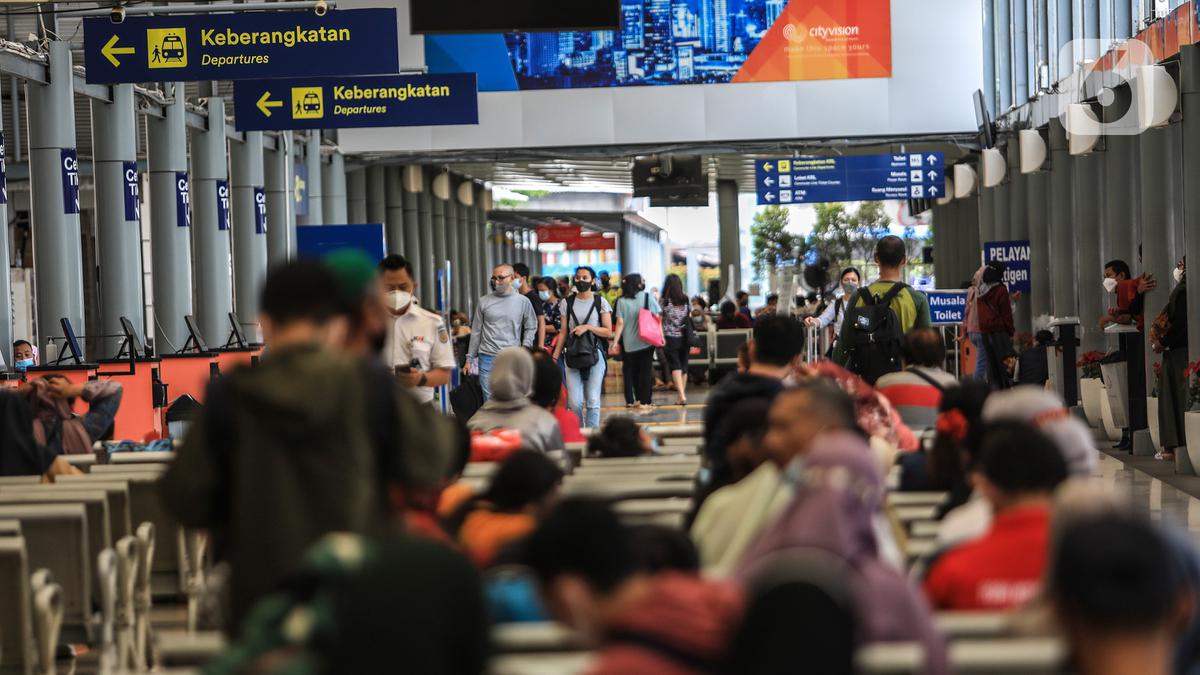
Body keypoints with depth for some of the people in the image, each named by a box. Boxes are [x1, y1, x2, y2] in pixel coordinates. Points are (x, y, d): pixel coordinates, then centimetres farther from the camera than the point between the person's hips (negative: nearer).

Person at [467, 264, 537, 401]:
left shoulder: (523, 301, 2)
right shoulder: (484, 301, 4)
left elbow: (531, 328, 10)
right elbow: (476, 332, 9)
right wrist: (470, 358, 10)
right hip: (487, 358, 1)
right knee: (489, 399, 1)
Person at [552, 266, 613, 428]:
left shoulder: (600, 302, 4)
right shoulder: (567, 303, 9)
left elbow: (608, 331, 3)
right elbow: (563, 332, 11)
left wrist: (588, 327, -11)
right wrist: (555, 357, 5)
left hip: (594, 354, -1)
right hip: (572, 355, 1)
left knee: (593, 400, -7)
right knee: (574, 402, -4)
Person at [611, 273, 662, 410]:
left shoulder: (621, 301, -4)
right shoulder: (647, 297, -2)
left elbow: (620, 323, -8)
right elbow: (657, 317, -2)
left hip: (629, 343, 0)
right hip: (646, 341, 0)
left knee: (629, 371, 13)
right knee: (645, 371, 5)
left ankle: (630, 400, 14)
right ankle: (644, 401, 3)